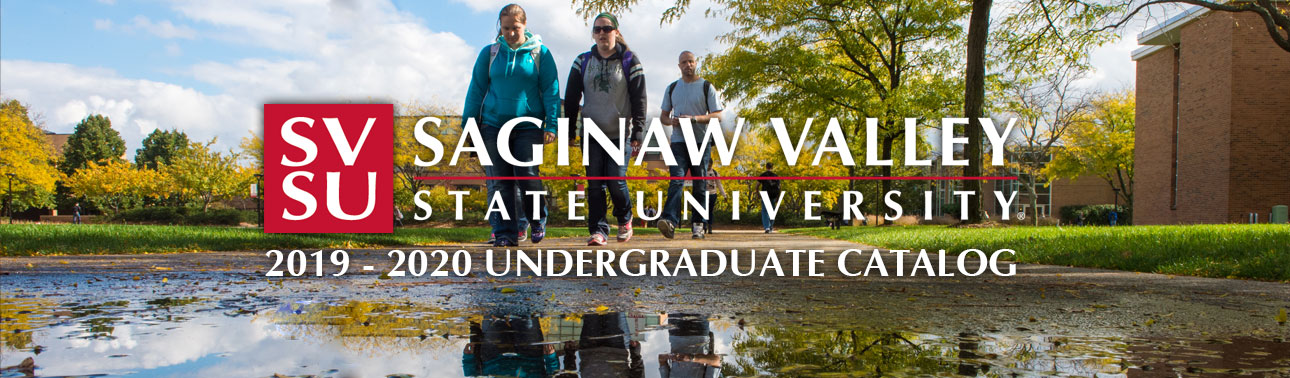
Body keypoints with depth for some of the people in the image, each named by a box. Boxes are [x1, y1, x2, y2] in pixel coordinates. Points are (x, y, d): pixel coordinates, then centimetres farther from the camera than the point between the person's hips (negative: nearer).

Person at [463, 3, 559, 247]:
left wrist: (551, 125, -6)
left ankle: (538, 220, 16)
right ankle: (506, 233, 6)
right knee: (500, 181, 0)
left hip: (528, 125, -2)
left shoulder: (540, 53, 3)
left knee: (527, 175, -10)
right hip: (494, 125, 2)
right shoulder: (490, 53, 7)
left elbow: (551, 90, 2)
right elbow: (476, 90, 12)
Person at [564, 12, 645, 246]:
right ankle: (598, 230, 3)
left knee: (616, 181, -8)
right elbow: (571, 98, 11)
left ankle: (625, 220, 18)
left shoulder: (629, 61, 2)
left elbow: (639, 99, 1)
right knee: (594, 185, -2)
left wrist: (637, 132, -5)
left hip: (620, 134, -2)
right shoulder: (582, 62, 8)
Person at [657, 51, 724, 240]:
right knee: (676, 181, -16)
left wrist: (694, 119, -16)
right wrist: (671, 121, -6)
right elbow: (663, 116, 19)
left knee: (700, 185, 2)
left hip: (701, 141, -1)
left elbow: (718, 115, -2)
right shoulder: (672, 88, 15)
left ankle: (698, 224, 10)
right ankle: (670, 221, -28)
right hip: (678, 141, 1)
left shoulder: (706, 87, 5)